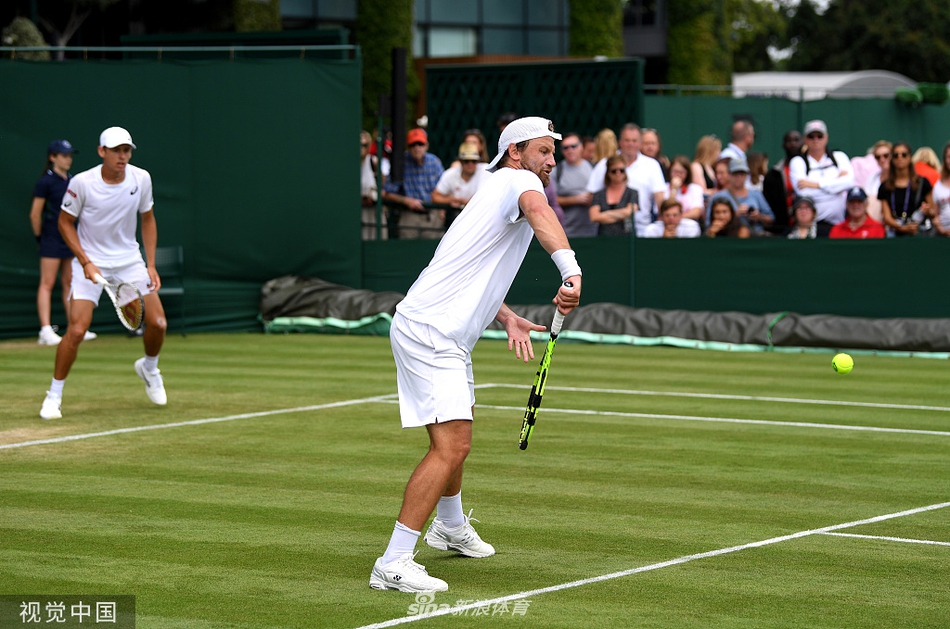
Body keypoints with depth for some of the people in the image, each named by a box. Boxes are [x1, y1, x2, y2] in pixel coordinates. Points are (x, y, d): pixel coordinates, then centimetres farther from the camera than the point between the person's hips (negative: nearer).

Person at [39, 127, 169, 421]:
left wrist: (151, 264, 0)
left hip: (129, 259, 3)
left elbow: (147, 220, 6)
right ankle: (54, 394, 0)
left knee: (157, 322, -3)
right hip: (90, 260, -3)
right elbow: (65, 222, -5)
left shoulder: (141, 179, -8)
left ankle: (148, 367, 30)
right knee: (77, 330, -16)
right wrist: (86, 261, -14)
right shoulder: (82, 183, -18)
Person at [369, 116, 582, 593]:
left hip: (442, 336, 11)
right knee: (452, 445, -19)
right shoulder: (518, 180, -9)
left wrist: (507, 318, 19)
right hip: (429, 333, -11)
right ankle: (393, 565, -22)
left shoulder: (500, 191, 22)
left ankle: (451, 527, 52)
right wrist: (570, 268, -53)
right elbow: (537, 210, -37)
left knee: (456, 436, 29)